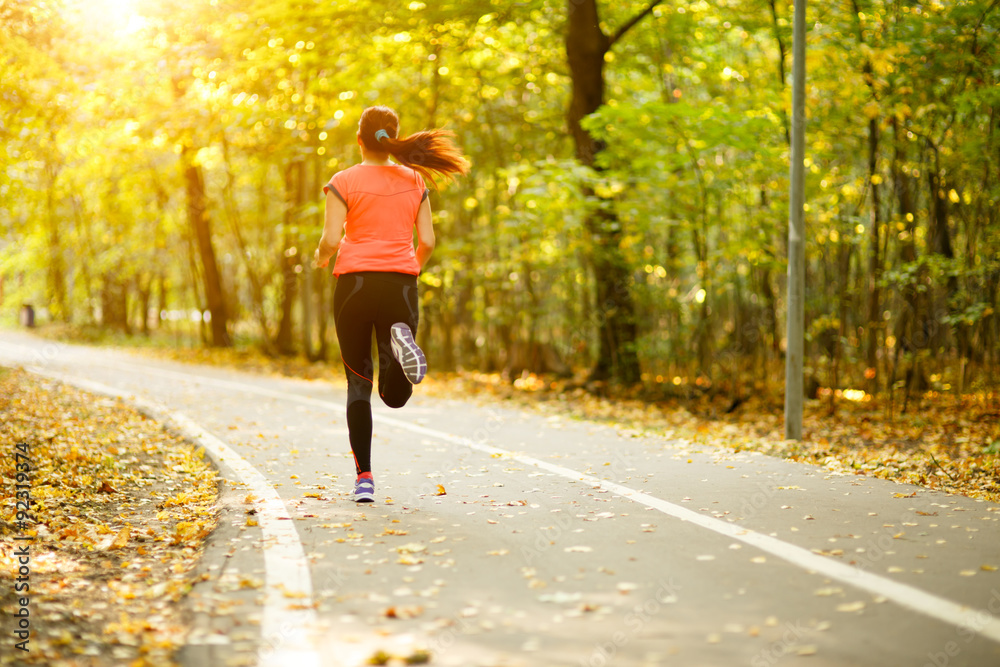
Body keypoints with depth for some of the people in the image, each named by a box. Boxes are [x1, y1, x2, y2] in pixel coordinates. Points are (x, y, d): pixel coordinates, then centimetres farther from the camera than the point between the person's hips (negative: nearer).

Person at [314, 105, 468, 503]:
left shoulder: (344, 182, 0)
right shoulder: (415, 181, 10)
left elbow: (331, 239, -8)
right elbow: (427, 241, 6)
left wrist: (321, 257, 15)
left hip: (355, 281, -2)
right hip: (400, 284, 2)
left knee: (359, 384, 8)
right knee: (395, 395, 7)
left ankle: (364, 478, -2)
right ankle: (400, 339, -27)